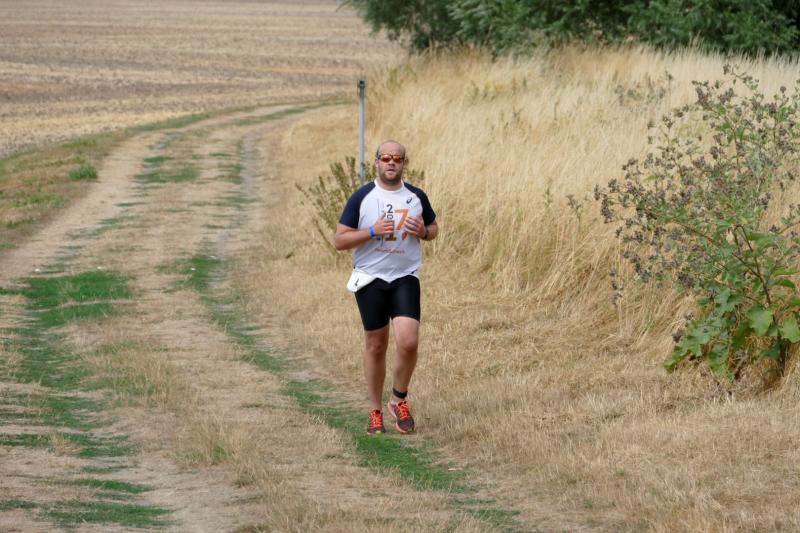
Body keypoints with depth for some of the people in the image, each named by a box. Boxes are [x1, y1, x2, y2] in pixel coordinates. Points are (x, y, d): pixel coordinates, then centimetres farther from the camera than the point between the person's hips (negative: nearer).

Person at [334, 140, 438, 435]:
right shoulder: (361, 197, -4)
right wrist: (372, 231, -19)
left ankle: (399, 400, 7)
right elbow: (339, 240, -5)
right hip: (370, 279, -1)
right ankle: (375, 411, 20)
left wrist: (423, 231, -5)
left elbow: (433, 227, 19)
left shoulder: (416, 197, 4)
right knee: (376, 345, 6)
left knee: (408, 342, -16)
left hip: (405, 278, 1)